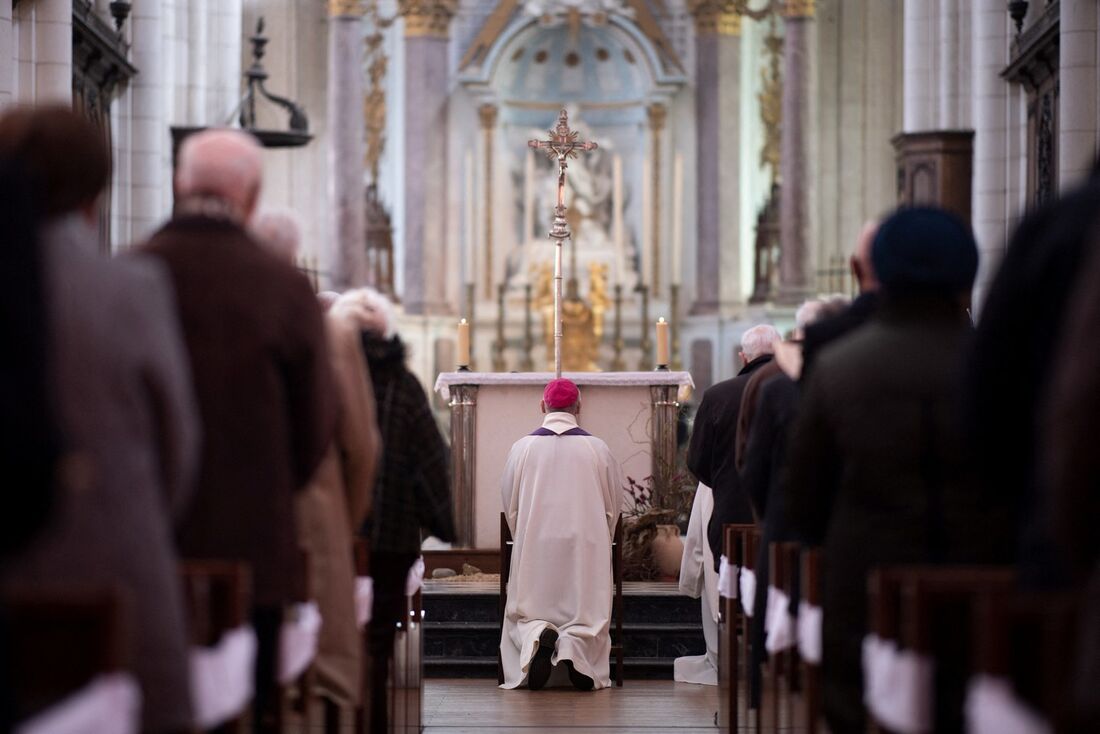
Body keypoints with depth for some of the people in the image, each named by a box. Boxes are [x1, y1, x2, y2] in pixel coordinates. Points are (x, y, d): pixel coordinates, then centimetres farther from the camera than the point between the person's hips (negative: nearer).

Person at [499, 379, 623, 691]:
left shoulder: (523, 447, 0)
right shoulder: (597, 449, 0)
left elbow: (509, 506, 7)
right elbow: (613, 505, 9)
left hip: (534, 547, 0)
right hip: (587, 546, 0)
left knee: (527, 612, 9)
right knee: (587, 611, 5)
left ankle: (537, 634, -26)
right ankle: (575, 644, -28)